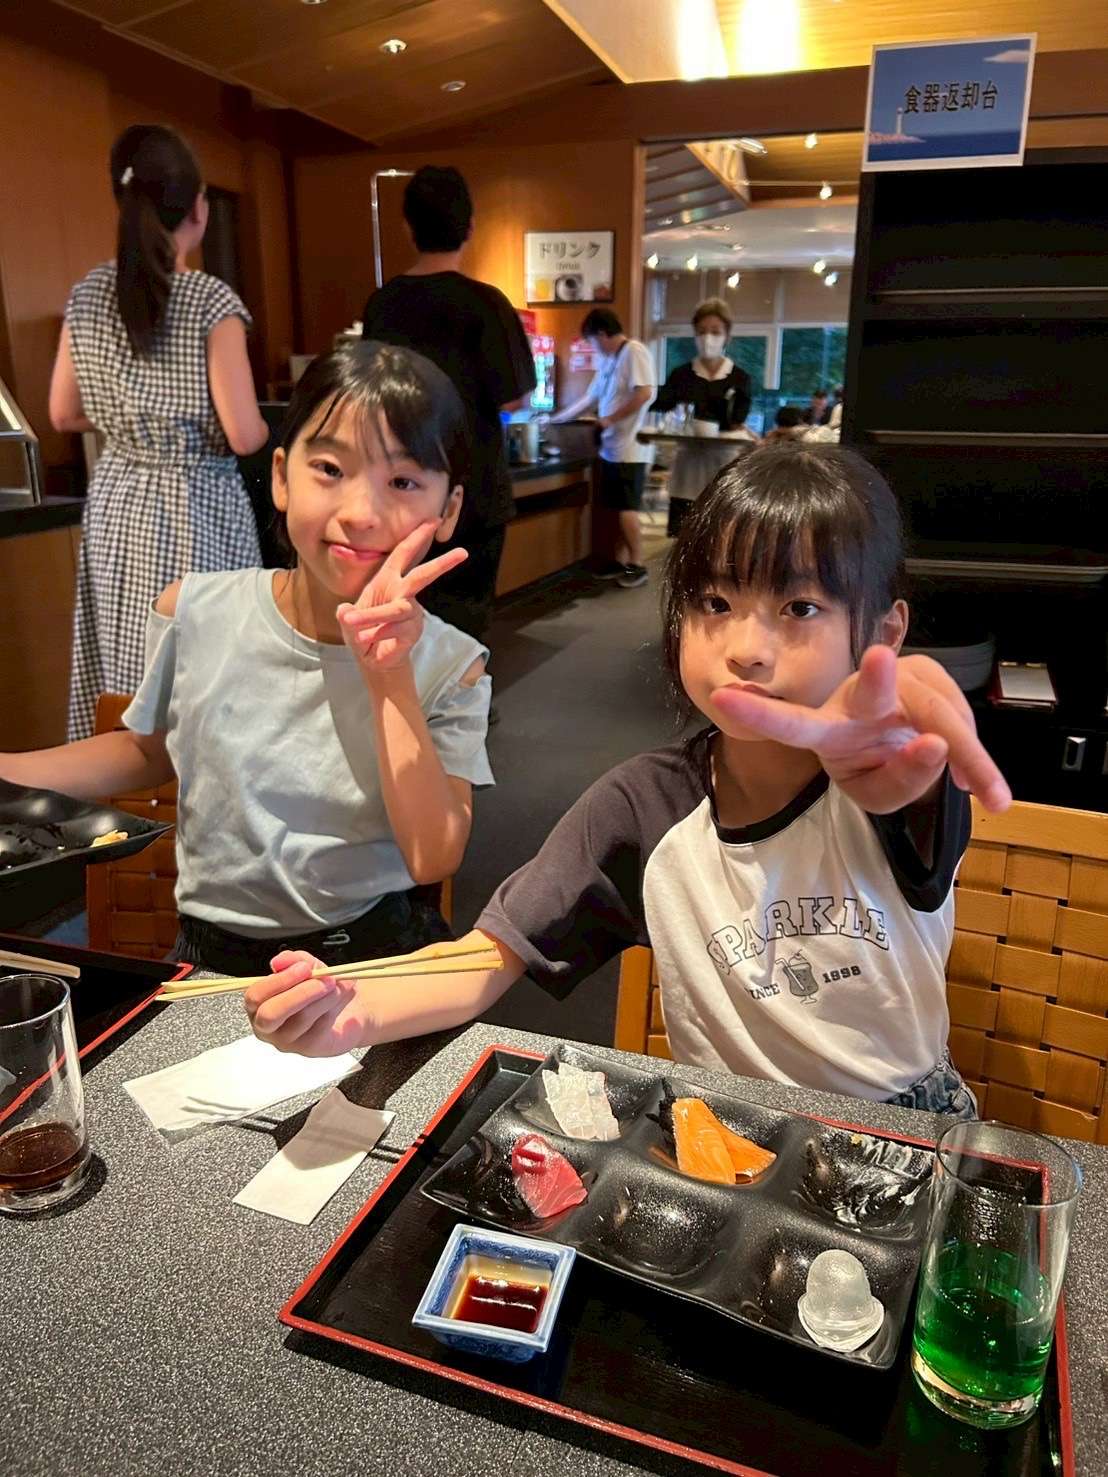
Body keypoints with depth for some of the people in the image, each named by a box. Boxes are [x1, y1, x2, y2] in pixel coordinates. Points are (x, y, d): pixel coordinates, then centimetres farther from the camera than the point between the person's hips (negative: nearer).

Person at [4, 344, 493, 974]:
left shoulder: (449, 667, -11)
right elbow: (150, 751, 13)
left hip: (376, 957, -2)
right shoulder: (193, 612, -7)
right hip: (211, 955, 3)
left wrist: (391, 678, -24)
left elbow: (433, 860, -19)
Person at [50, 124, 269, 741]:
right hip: (195, 507, -6)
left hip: (116, 502, 6)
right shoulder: (211, 301, -14)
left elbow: (64, 415, 10)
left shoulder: (87, 296, 3)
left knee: (125, 677, 14)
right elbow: (244, 436, -17)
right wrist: (264, 427, 5)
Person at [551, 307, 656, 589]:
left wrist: (609, 419, -14)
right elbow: (589, 400, 23)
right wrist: (553, 420, 22)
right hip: (611, 448, 8)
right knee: (619, 509, 10)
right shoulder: (608, 362, 17)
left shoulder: (634, 352, -10)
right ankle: (621, 561, 17)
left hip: (629, 449, -8)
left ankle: (637, 565, 5)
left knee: (626, 509, -5)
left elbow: (644, 394, -20)